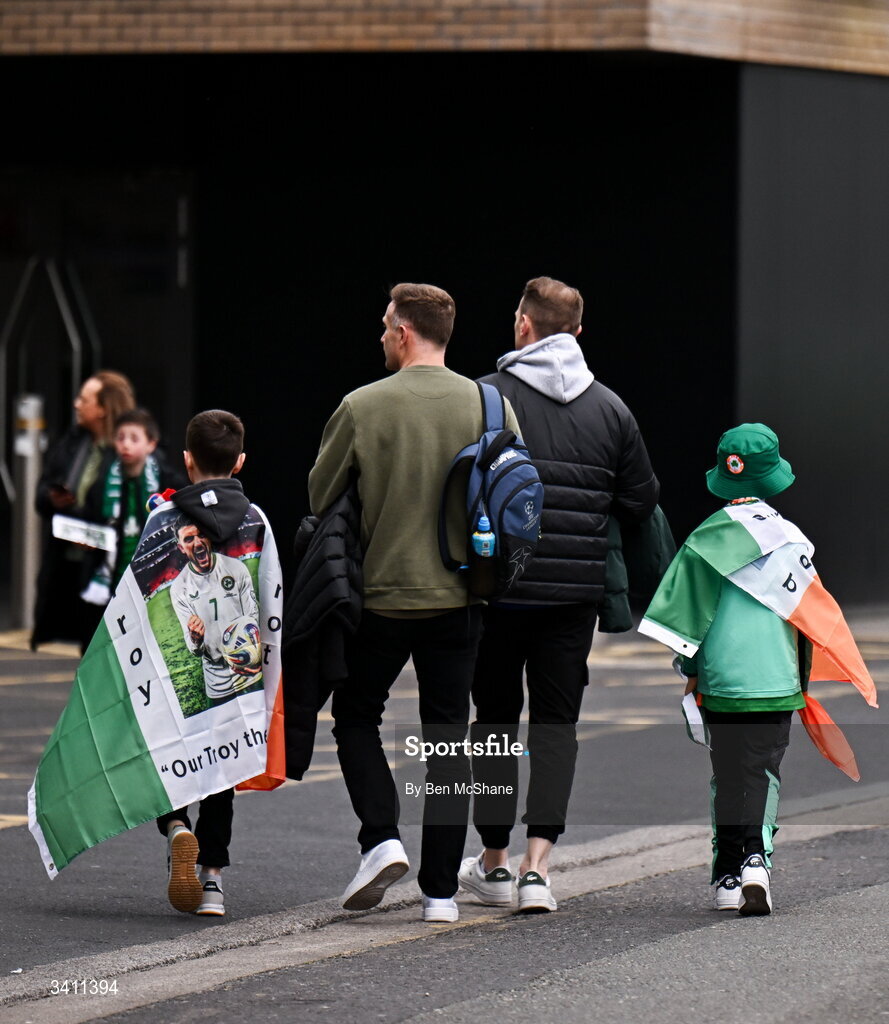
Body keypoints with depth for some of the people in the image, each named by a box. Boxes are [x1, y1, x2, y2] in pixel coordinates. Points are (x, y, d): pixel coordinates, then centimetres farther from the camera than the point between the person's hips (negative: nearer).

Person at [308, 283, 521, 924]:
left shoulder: (363, 408, -9)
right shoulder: (489, 405, -3)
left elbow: (319, 498, 0)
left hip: (381, 595, -2)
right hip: (459, 599, 2)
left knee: (357, 715, 17)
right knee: (448, 732, 9)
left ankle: (382, 838, -3)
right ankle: (441, 889, 5)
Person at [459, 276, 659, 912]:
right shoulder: (610, 408, 4)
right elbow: (642, 502, 6)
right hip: (576, 590, 2)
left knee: (496, 714, 11)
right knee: (556, 721, 6)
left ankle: (495, 861, 14)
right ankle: (538, 866, -5)